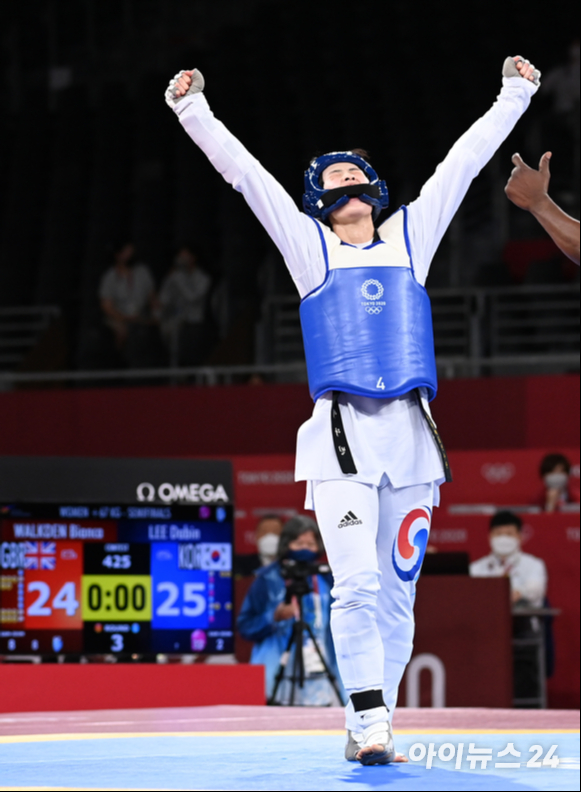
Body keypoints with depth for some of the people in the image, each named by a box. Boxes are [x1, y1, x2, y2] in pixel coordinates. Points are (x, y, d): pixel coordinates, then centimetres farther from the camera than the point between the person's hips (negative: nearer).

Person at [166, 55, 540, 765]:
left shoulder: (409, 238, 19)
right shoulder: (310, 246, 12)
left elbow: (462, 163, 22)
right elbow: (245, 173, 7)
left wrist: (514, 96, 25)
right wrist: (194, 112, 1)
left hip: (410, 435, 3)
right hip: (342, 436, -3)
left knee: (396, 589, 2)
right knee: (357, 585, -14)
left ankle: (368, 722, 8)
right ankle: (369, 724, -15)